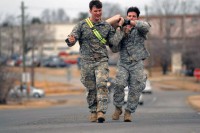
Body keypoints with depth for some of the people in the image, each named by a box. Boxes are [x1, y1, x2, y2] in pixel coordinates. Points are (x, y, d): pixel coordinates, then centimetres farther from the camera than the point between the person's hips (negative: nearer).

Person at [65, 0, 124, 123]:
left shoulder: (107, 26, 8)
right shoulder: (82, 25, 2)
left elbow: (114, 42, 3)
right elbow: (71, 40, -3)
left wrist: (119, 27, 1)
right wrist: (71, 40, -27)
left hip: (102, 61, 0)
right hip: (87, 61, 0)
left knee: (102, 85, -17)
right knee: (91, 88, 4)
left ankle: (101, 112, -22)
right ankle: (93, 111, 19)